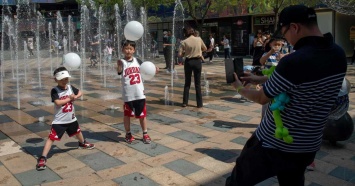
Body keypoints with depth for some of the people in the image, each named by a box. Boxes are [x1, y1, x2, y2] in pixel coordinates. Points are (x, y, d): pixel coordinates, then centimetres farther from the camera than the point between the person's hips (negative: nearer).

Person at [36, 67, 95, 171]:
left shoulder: (70, 87, -1)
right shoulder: (55, 90, -17)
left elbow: (80, 93, 12)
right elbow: (58, 103, -29)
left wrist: (75, 97, -9)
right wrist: (69, 98, -20)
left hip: (71, 118, 6)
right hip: (59, 121, -6)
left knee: (77, 132, 28)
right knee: (51, 138, -10)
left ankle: (83, 143, 56)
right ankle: (43, 158, -8)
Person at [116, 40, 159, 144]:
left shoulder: (137, 61, 4)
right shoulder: (122, 62, -9)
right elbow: (119, 72, -30)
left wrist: (153, 70, 3)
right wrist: (119, 66, -51)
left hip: (140, 93, 3)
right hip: (128, 94, -3)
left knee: (142, 114, 11)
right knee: (127, 114, 10)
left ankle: (145, 134, 23)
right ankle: (128, 134, 27)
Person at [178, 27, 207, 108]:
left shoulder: (184, 42, -8)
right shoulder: (199, 39, -2)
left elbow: (180, 54, -11)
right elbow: (205, 48, 13)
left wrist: (185, 53, 8)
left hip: (188, 62, -1)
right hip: (197, 61, 1)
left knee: (187, 83, 12)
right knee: (198, 83, 7)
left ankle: (185, 102, 14)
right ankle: (199, 103, 9)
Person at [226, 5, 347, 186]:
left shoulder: (294, 61, -27)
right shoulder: (338, 54, -3)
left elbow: (262, 98, -12)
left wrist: (239, 88, 8)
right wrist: (259, 79, 15)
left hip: (274, 145, -7)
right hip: (308, 146, 8)